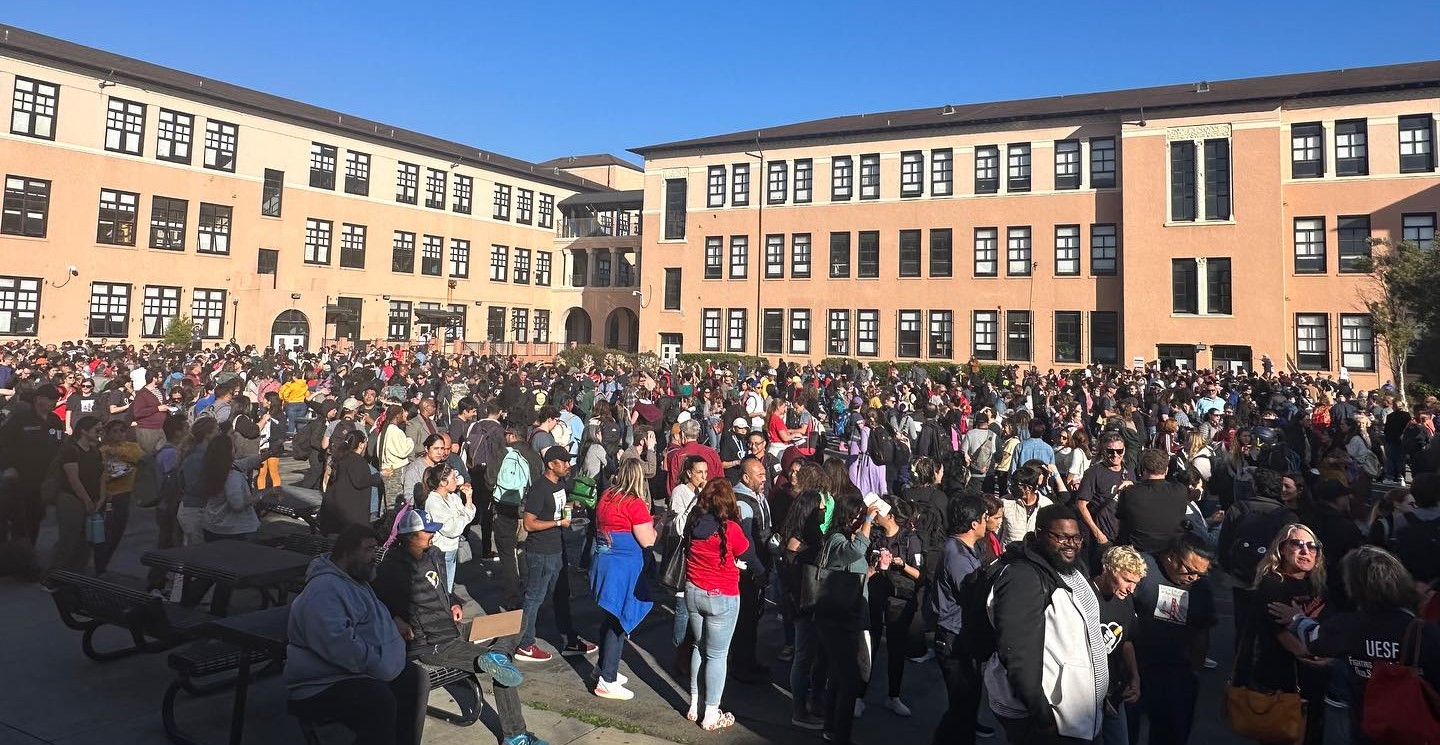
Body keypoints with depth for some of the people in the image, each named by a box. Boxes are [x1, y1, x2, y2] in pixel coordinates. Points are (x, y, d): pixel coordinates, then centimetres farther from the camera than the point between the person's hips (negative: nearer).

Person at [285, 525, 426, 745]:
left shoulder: (356, 582, 16)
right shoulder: (324, 590, -19)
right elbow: (339, 643, -31)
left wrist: (395, 621, 16)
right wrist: (379, 665, -25)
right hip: (323, 686, -10)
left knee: (416, 679, -2)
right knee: (380, 700, -32)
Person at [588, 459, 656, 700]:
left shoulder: (606, 497, 6)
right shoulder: (635, 504, -17)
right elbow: (647, 541, -16)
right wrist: (655, 524, 3)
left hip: (604, 561, 8)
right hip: (625, 567, -8)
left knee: (610, 618, 20)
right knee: (619, 621, 1)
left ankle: (604, 667, 33)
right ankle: (607, 681, 6)